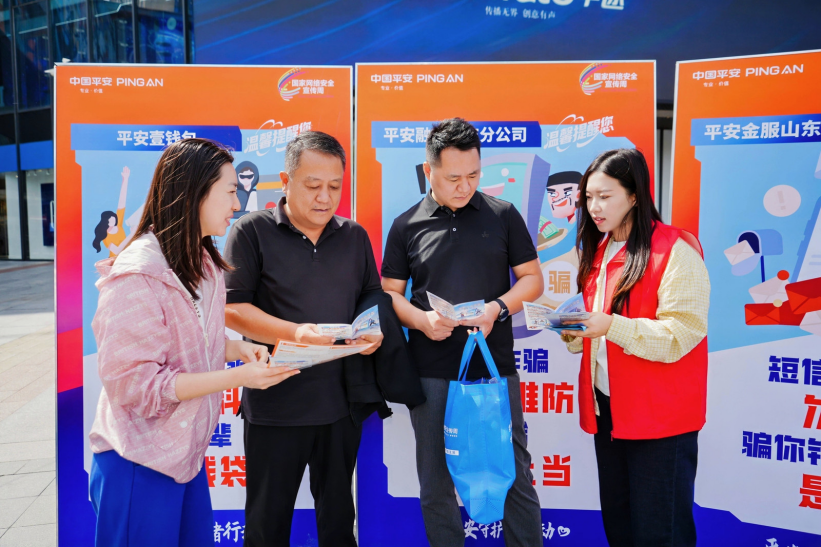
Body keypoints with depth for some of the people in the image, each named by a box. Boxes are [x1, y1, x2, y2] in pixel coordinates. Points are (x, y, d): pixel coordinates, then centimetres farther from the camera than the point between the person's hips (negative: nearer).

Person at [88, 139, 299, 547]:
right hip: (140, 464, -8)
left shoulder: (203, 264, 6)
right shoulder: (137, 275, -22)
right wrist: (236, 377, -25)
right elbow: (133, 382, -22)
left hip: (189, 449, 8)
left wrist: (239, 349, -4)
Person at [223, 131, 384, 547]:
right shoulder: (251, 232, -6)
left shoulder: (355, 236, 8)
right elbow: (232, 308, -11)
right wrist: (295, 333, -25)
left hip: (342, 400, 4)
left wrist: (374, 329, -8)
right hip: (274, 403, -3)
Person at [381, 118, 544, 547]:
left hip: (496, 367, -1)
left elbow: (532, 279, 5)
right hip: (431, 374, 1)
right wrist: (421, 319, -13)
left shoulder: (503, 216, 3)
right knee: (436, 482, 11)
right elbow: (390, 293, 7)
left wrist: (498, 308, -13)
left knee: (514, 475, 6)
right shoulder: (406, 226, 4)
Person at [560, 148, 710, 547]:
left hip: (660, 417, -7)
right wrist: (572, 327, -1)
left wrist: (611, 326, -27)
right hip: (606, 409, 7)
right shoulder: (597, 251, 13)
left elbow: (679, 335, -18)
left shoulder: (676, 251, -12)